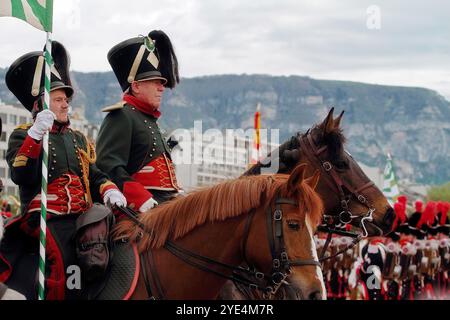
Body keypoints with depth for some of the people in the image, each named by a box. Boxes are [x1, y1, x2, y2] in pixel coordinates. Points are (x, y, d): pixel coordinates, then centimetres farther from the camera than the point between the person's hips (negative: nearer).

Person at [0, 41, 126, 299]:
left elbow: (94, 175, 19)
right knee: (63, 259, -30)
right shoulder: (23, 136, 4)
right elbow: (21, 176, -13)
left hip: (82, 218, 6)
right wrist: (35, 134, -23)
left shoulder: (78, 139, 23)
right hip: (45, 220, -6)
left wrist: (109, 191, -3)